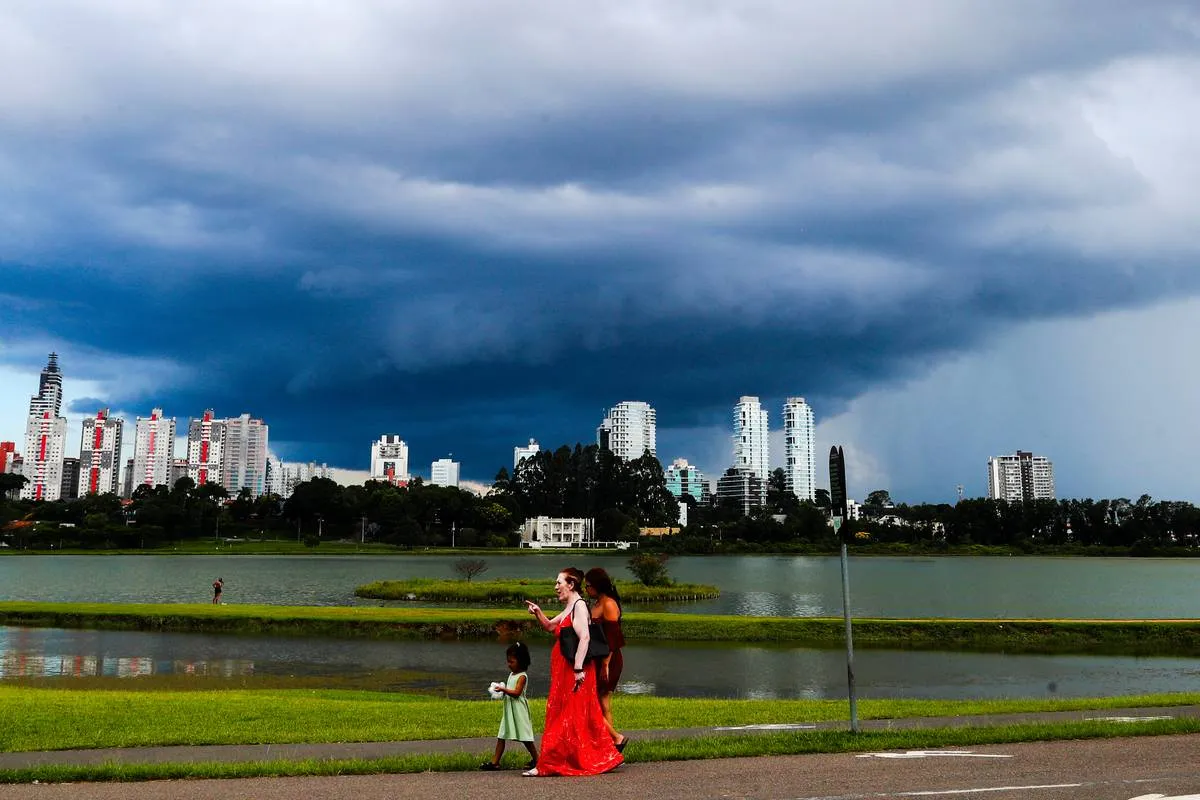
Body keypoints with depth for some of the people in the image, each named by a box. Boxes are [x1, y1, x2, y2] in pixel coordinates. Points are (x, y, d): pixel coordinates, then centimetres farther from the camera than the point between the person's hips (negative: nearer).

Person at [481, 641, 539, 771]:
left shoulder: (522, 676, -12)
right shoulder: (512, 674, 15)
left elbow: (516, 692, -22)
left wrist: (503, 689, -26)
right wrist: (501, 689, 5)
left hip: (518, 709, -9)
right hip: (508, 709, 9)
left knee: (525, 737, -2)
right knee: (501, 737, 4)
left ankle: (536, 759, 10)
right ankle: (495, 762, 4)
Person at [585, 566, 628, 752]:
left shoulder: (608, 604, -13)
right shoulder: (597, 604, 15)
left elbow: (612, 638, -18)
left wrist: (605, 665, -21)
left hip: (608, 661, -10)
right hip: (597, 661, 10)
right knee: (602, 705, 9)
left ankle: (617, 737, -1)